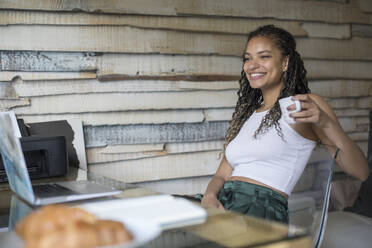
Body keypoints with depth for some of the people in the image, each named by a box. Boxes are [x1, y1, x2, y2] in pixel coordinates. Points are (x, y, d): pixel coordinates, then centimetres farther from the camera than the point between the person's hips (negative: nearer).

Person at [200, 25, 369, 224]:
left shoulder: (308, 105, 3)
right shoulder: (245, 114, 22)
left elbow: (361, 173, -4)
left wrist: (326, 123, -20)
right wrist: (209, 196, -5)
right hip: (222, 204, 6)